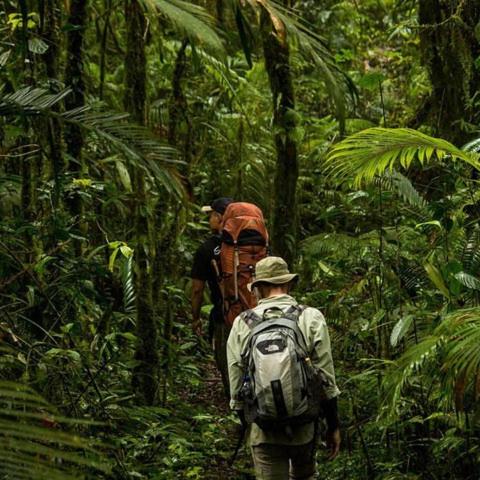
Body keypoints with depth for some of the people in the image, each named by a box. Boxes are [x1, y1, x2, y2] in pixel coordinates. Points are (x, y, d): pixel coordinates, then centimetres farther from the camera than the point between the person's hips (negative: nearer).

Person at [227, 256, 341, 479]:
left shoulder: (242, 324, 0)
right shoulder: (311, 318, -3)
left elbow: (236, 385, 4)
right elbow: (326, 380, -5)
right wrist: (333, 427, 4)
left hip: (263, 431, 0)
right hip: (304, 427, 0)